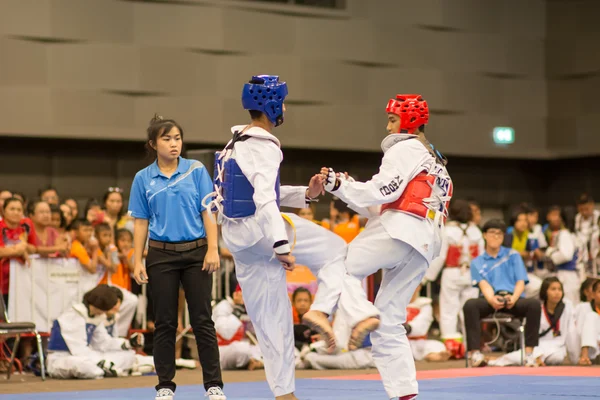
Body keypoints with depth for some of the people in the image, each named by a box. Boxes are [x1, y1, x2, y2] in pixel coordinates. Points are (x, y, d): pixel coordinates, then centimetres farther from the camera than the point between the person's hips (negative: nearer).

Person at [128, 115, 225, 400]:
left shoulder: (196, 170, 1)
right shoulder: (143, 179, 4)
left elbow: (208, 212, 0)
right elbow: (141, 223, 5)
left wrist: (212, 249, -9)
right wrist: (137, 262, -1)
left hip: (196, 253, -1)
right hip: (161, 255, 1)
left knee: (202, 320, 0)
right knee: (165, 323, 5)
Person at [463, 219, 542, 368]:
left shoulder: (513, 255, 19)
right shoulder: (477, 262, 18)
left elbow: (521, 282, 8)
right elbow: (483, 284, 0)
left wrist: (513, 298, -16)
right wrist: (491, 299, -24)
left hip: (513, 299, 0)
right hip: (490, 300, 0)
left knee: (534, 304, -33)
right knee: (470, 305, -34)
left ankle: (529, 352, -32)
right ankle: (475, 353, -39)